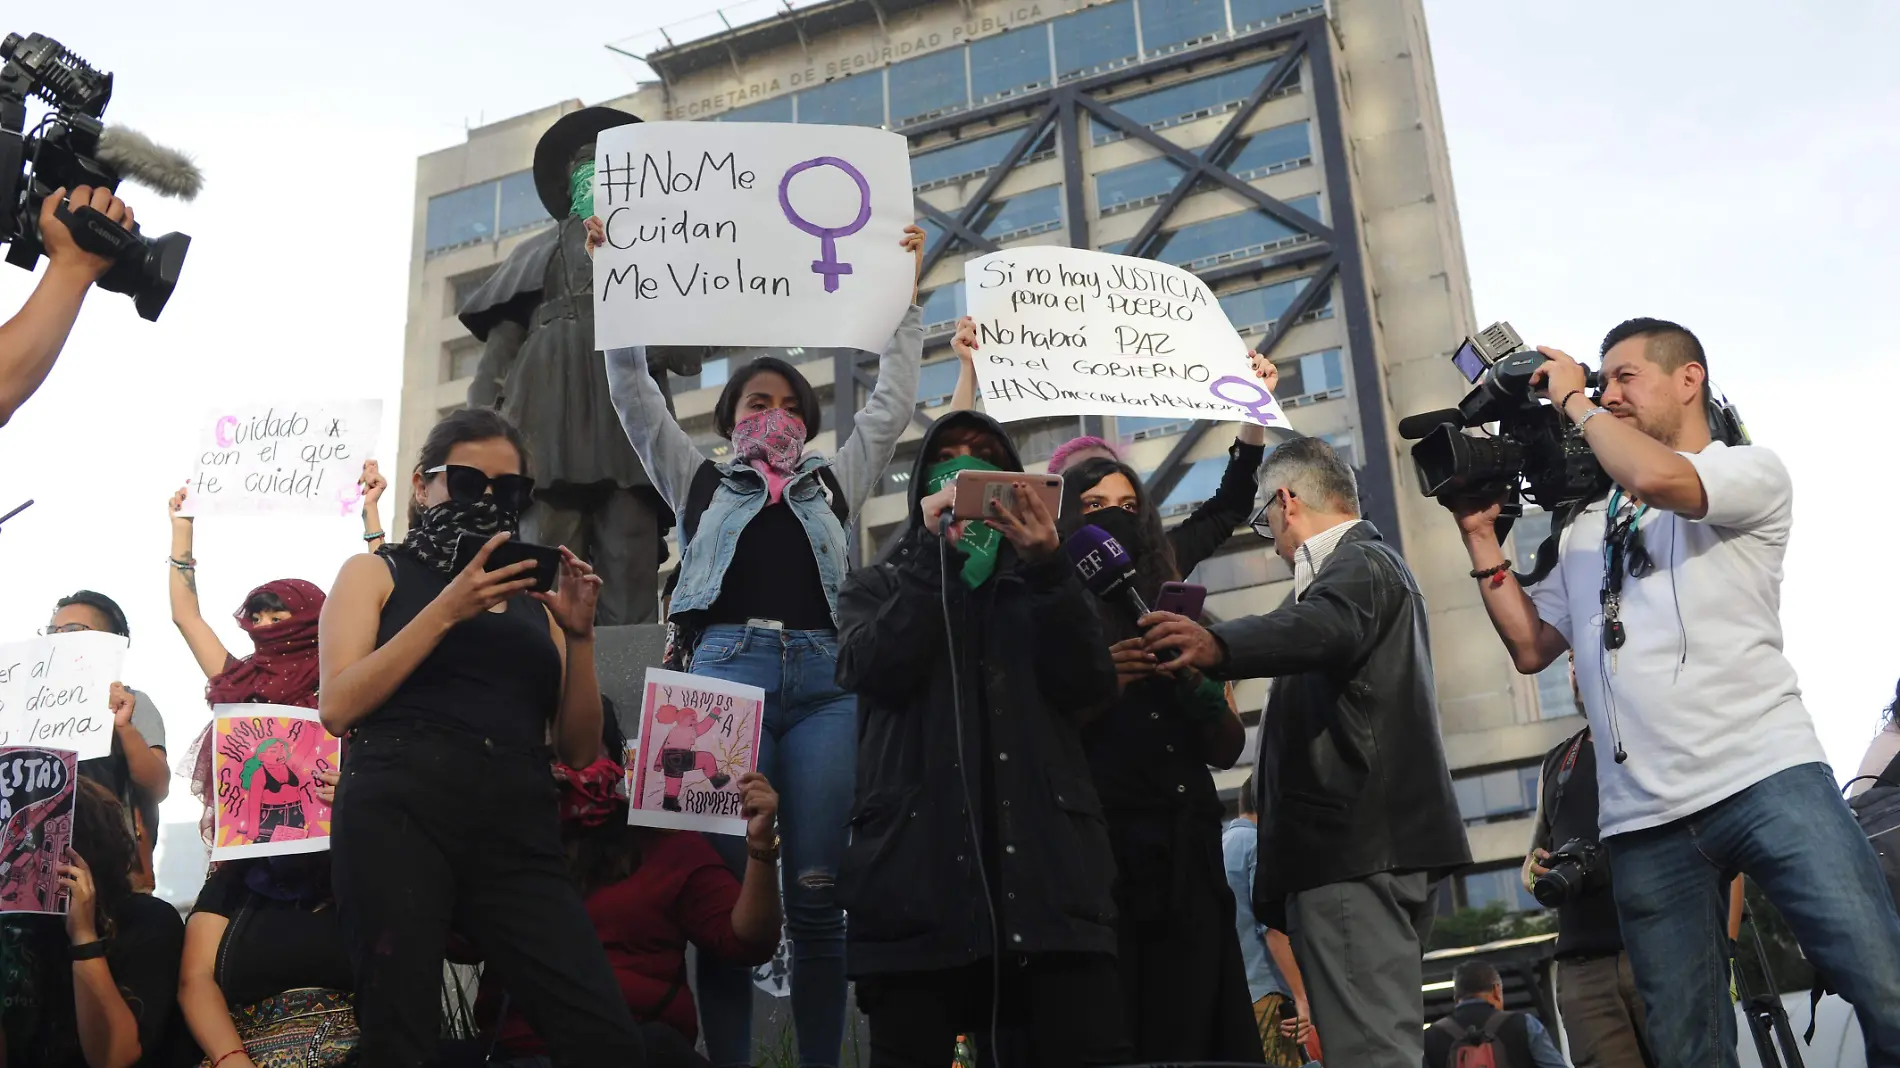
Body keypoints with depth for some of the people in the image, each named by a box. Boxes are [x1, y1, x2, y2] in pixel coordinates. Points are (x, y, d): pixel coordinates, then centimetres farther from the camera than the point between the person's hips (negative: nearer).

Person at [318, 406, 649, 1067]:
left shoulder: (532, 601, 22)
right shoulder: (376, 573, 15)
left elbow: (579, 750, 16)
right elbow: (338, 709, -2)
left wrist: (580, 635, 2)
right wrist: (446, 610, -8)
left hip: (517, 834, 3)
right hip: (399, 817, -2)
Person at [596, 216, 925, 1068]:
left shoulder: (836, 483, 24)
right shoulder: (699, 482, 21)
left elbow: (893, 401, 24)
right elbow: (632, 392, 19)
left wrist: (904, 295, 24)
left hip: (824, 682, 1)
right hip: (726, 672, -1)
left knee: (816, 895, -3)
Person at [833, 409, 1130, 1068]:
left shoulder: (1038, 585, 23)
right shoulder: (878, 587, 20)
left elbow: (1094, 690, 4)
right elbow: (873, 671, -3)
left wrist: (1048, 569, -8)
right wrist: (933, 549, -4)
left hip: (1046, 863, 1)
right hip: (918, 863, -1)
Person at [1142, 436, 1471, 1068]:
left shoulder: (1358, 563, -7)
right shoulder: (1371, 565, 26)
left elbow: (1326, 627, -30)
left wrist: (1218, 647, -47)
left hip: (1352, 849, -11)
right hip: (1380, 845, 11)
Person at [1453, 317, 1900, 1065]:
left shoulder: (1750, 472, 8)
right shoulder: (1585, 528, 24)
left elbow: (1657, 479, -14)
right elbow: (1531, 647, 20)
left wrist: (1571, 400, 1)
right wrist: (1481, 536, 15)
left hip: (1767, 779, -4)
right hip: (1644, 822, 5)